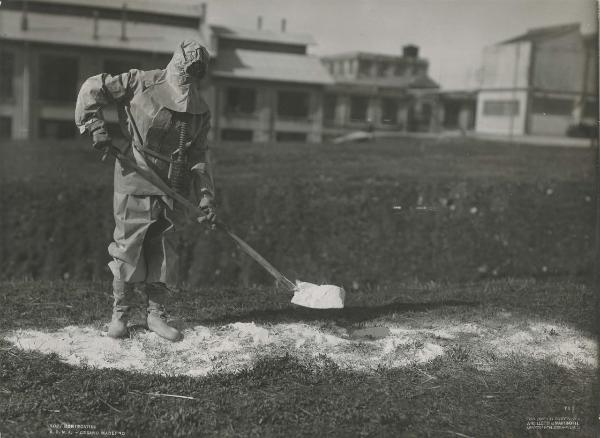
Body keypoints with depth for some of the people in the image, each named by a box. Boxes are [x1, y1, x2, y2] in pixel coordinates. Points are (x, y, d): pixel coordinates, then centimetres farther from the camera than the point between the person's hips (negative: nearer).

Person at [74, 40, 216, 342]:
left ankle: (156, 312, 17)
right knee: (128, 245, 0)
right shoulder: (141, 83, -5)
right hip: (134, 183, -3)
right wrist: (95, 127, -9)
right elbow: (93, 88, 1)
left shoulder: (201, 111, 8)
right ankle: (120, 312, 15)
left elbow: (199, 156, 8)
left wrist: (205, 196, -1)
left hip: (171, 187, 3)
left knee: (155, 248, 7)